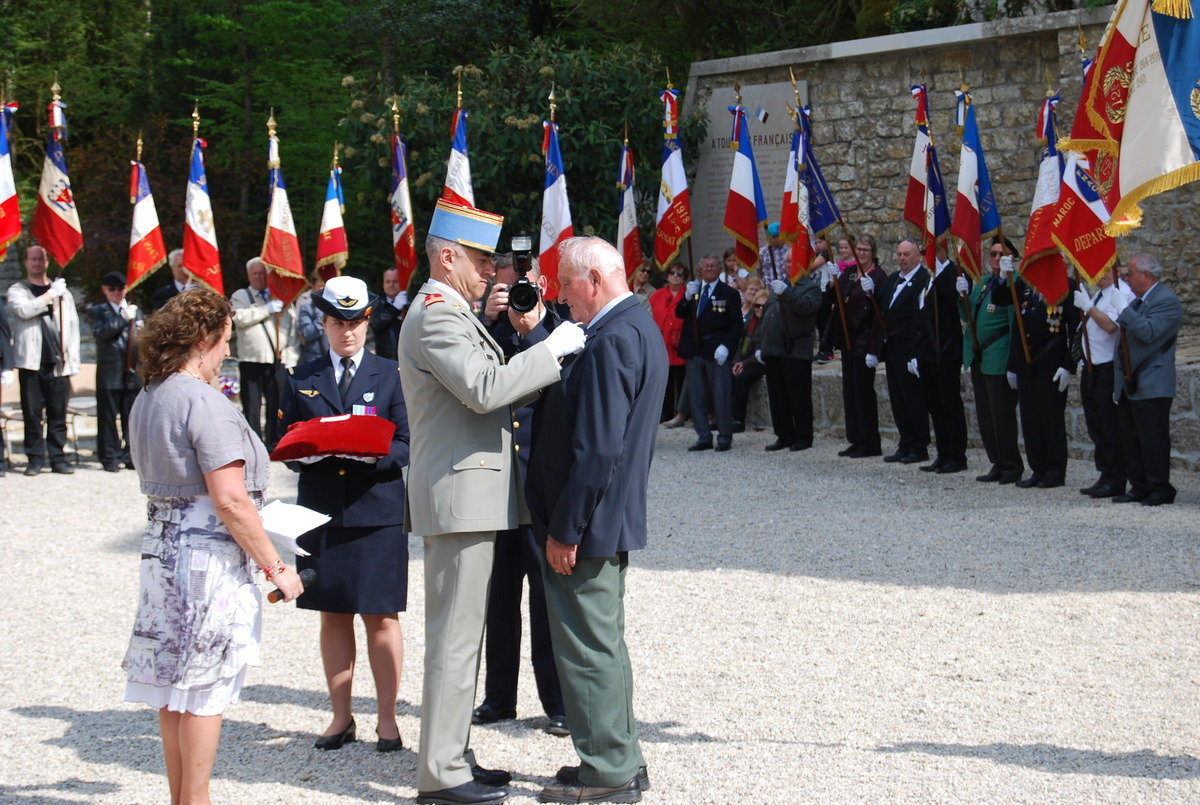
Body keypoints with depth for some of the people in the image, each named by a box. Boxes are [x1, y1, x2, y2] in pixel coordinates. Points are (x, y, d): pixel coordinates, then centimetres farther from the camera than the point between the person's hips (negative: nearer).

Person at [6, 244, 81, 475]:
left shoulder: (62, 292, 16)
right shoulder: (17, 290, 9)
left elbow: (72, 326, 14)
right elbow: (23, 310, -13)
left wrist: (73, 361, 7)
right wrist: (50, 295, -10)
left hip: (58, 363, 2)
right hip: (31, 363, -2)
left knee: (58, 414, 1)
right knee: (32, 414, -2)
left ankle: (58, 458, 6)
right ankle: (35, 459, 4)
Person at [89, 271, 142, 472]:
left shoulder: (134, 310, 15)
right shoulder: (98, 311, 5)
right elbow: (100, 333, -14)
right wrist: (123, 318, -18)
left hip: (133, 372, 3)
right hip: (109, 373, -3)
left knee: (132, 417, 6)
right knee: (108, 416, -1)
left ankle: (131, 456, 13)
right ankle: (110, 458, 5)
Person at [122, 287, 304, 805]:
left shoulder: (147, 400, 11)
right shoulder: (205, 403, -17)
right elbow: (230, 500, -20)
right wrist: (275, 567, -14)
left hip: (162, 548, 9)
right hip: (209, 554, -9)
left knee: (175, 686, 15)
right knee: (205, 688, 0)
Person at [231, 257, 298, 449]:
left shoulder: (281, 297, 16)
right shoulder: (240, 296, 11)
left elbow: (292, 329, 14)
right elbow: (240, 318, -9)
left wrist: (291, 359, 5)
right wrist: (267, 309, -11)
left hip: (278, 360, 2)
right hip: (251, 360, -2)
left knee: (277, 404, 1)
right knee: (251, 406, -2)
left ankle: (274, 443, 10)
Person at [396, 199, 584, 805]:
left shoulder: (450, 312, 20)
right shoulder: (436, 313, -14)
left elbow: (490, 390, 18)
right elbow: (483, 388, -26)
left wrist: (521, 336, 6)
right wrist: (551, 349, -18)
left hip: (469, 495, 11)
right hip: (460, 496, -11)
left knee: (460, 634, 16)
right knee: (454, 636, -6)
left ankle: (451, 754, 24)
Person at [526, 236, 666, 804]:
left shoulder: (612, 340, -21)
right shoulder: (637, 327, 12)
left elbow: (597, 449, -25)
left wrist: (565, 530, -20)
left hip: (588, 525, -11)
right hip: (612, 520, 11)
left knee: (588, 646, -1)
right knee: (601, 643, 18)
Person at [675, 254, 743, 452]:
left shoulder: (729, 294, 2)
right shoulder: (693, 289, 14)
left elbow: (736, 325, -2)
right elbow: (679, 314, 4)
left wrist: (726, 346, -15)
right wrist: (687, 298, -14)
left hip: (717, 351, -4)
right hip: (694, 351, 4)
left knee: (721, 395, -2)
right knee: (696, 396, 7)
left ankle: (725, 437, 6)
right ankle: (704, 437, 15)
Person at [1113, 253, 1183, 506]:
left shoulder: (1167, 300, -11)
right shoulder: (1137, 301, 19)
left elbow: (1149, 332, -25)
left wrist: (1124, 312, -21)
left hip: (1151, 387, -9)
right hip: (1128, 386, 9)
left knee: (1153, 439, -6)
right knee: (1131, 438, 10)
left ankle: (1160, 490, 0)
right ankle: (1139, 487, 16)